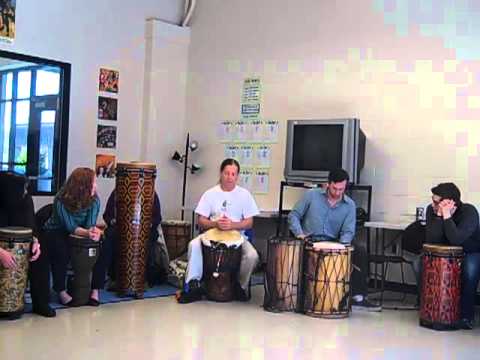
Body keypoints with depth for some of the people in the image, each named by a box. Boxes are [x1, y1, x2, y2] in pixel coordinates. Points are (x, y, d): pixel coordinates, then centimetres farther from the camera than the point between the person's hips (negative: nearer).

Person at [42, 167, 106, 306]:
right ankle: (61, 291, -18)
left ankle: (95, 289, -12)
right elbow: (71, 227, -29)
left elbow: (90, 223, -18)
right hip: (55, 231, -4)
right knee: (61, 251, -36)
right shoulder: (61, 200, -27)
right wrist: (87, 232, -47)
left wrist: (95, 231, -42)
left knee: (103, 245, -19)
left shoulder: (94, 200, -15)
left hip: (83, 232, 4)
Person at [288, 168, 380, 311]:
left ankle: (358, 297, -13)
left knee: (360, 252, -19)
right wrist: (299, 233, -16)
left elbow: (348, 231, -3)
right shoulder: (311, 195, -2)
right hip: (310, 241, -2)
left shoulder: (349, 205, 2)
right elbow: (293, 215, 2)